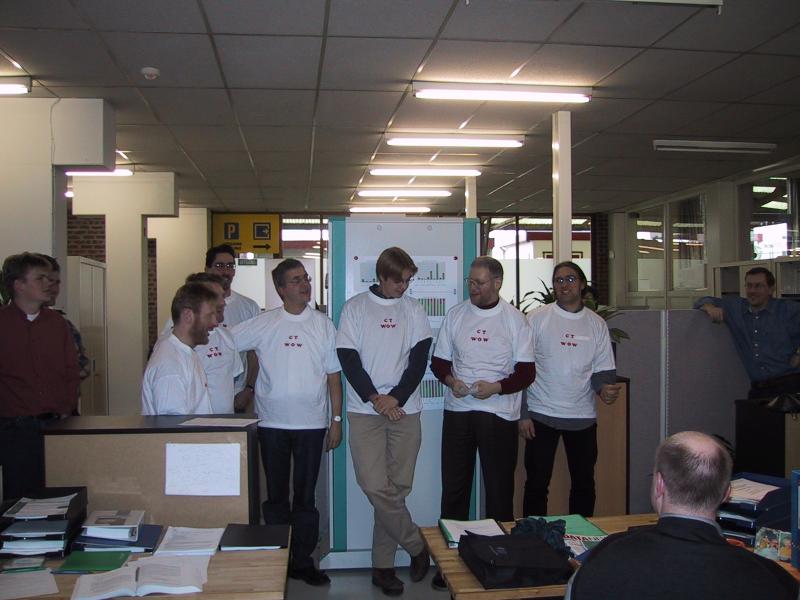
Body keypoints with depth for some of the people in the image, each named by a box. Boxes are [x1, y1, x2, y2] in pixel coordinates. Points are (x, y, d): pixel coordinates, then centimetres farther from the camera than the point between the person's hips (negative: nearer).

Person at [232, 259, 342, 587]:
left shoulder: (324, 325, 3)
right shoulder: (262, 324, 0)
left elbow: (333, 376, 5)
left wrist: (336, 419, 2)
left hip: (311, 424, 0)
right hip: (272, 423, 0)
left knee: (305, 495, 8)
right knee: (276, 495, 10)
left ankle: (303, 561, 20)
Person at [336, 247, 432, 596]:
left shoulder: (413, 310, 9)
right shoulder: (355, 308, 4)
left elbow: (419, 359, 3)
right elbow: (348, 358, -2)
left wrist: (396, 398, -9)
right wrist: (376, 399, -11)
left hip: (405, 410, 2)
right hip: (365, 410, -2)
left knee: (397, 487, 2)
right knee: (376, 486, -10)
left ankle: (382, 566, 15)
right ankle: (417, 546, 10)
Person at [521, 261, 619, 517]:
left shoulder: (597, 324, 5)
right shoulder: (536, 319, -3)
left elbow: (603, 369, 7)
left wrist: (605, 387, -17)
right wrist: (522, 414, -7)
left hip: (583, 417, 3)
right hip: (541, 415, -3)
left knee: (584, 484, 12)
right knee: (537, 484, 3)